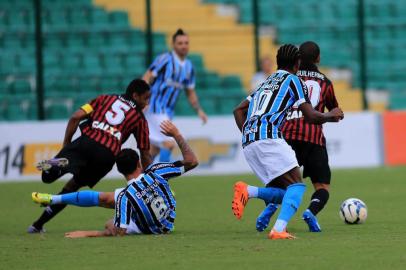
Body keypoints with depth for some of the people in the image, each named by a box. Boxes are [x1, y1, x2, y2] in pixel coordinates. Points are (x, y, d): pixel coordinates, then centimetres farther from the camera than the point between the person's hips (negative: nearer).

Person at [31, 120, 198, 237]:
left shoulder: (126, 196, -35)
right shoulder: (154, 173, -28)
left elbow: (119, 233, -31)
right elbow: (192, 161, -21)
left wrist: (87, 234, -27)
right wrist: (176, 135, -14)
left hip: (153, 229, -6)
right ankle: (54, 199, 29)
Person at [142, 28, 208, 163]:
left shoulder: (189, 67, 12)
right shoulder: (165, 59, -10)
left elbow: (190, 92, 21)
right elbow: (147, 78, -15)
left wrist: (199, 110, 8)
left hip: (168, 111, 7)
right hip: (156, 108, -7)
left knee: (156, 148, 12)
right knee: (169, 144, -17)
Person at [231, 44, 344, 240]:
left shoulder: (266, 83, 31)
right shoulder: (293, 80, 9)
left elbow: (239, 110, 29)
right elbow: (311, 117, 3)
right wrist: (331, 116, 20)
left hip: (248, 143, 7)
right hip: (268, 137, -7)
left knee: (284, 193, 9)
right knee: (296, 185, -8)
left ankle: (246, 191, -15)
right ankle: (278, 230, -30)